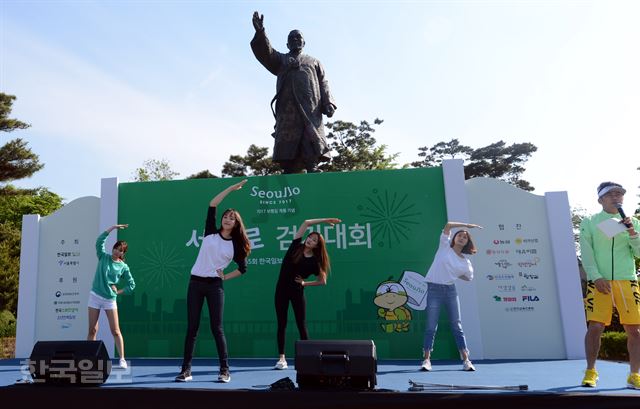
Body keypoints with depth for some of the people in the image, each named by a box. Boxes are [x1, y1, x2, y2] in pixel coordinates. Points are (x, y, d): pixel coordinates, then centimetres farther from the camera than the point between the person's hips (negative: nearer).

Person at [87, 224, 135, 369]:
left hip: (110, 299, -1)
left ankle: (122, 359, 2)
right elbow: (100, 241, -10)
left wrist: (118, 291, -4)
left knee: (115, 331, -2)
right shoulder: (103, 257, 3)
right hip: (95, 296, 1)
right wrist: (114, 227, -12)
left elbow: (131, 285, 6)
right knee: (92, 330, 3)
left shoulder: (123, 267, 0)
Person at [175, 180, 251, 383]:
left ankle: (225, 370, 4)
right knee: (192, 327, 2)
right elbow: (212, 205, 1)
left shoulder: (235, 245, 5)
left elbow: (243, 268, 14)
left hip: (214, 285, -1)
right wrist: (231, 188, 1)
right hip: (196, 283, 1)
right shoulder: (210, 233, 6)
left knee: (216, 328, -2)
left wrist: (225, 276, 3)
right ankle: (186, 370, 7)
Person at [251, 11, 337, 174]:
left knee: (312, 145, -14)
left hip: (310, 107, 0)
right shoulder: (280, 59, 28)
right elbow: (265, 53, 7)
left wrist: (328, 103, -3)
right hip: (287, 106, 0)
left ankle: (313, 172, -22)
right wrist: (260, 33, -12)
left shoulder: (314, 62, 29)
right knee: (287, 146, -10)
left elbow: (323, 83, 16)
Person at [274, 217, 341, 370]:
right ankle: (282, 358, 7)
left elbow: (323, 281, 0)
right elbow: (306, 223, -2)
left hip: (297, 292, -2)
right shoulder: (295, 246, -1)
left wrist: (305, 283, -5)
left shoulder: (315, 261, -5)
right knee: (282, 325, 3)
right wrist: (325, 220, 0)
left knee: (302, 325, -1)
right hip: (281, 290, 2)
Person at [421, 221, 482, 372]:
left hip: (450, 289, 3)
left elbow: (469, 277, 19)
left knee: (457, 326, 4)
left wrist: (452, 273, 11)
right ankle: (427, 359, 5)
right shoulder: (445, 247, 2)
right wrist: (467, 225, -6)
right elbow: (448, 225, -7)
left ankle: (466, 360, 8)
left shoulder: (466, 261, 8)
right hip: (434, 289, -3)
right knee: (431, 326, -1)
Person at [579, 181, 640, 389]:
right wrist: (596, 277, -12)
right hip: (599, 282, -2)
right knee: (595, 326, -8)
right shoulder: (589, 222, 8)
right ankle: (590, 372, 7)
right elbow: (586, 253, 0)